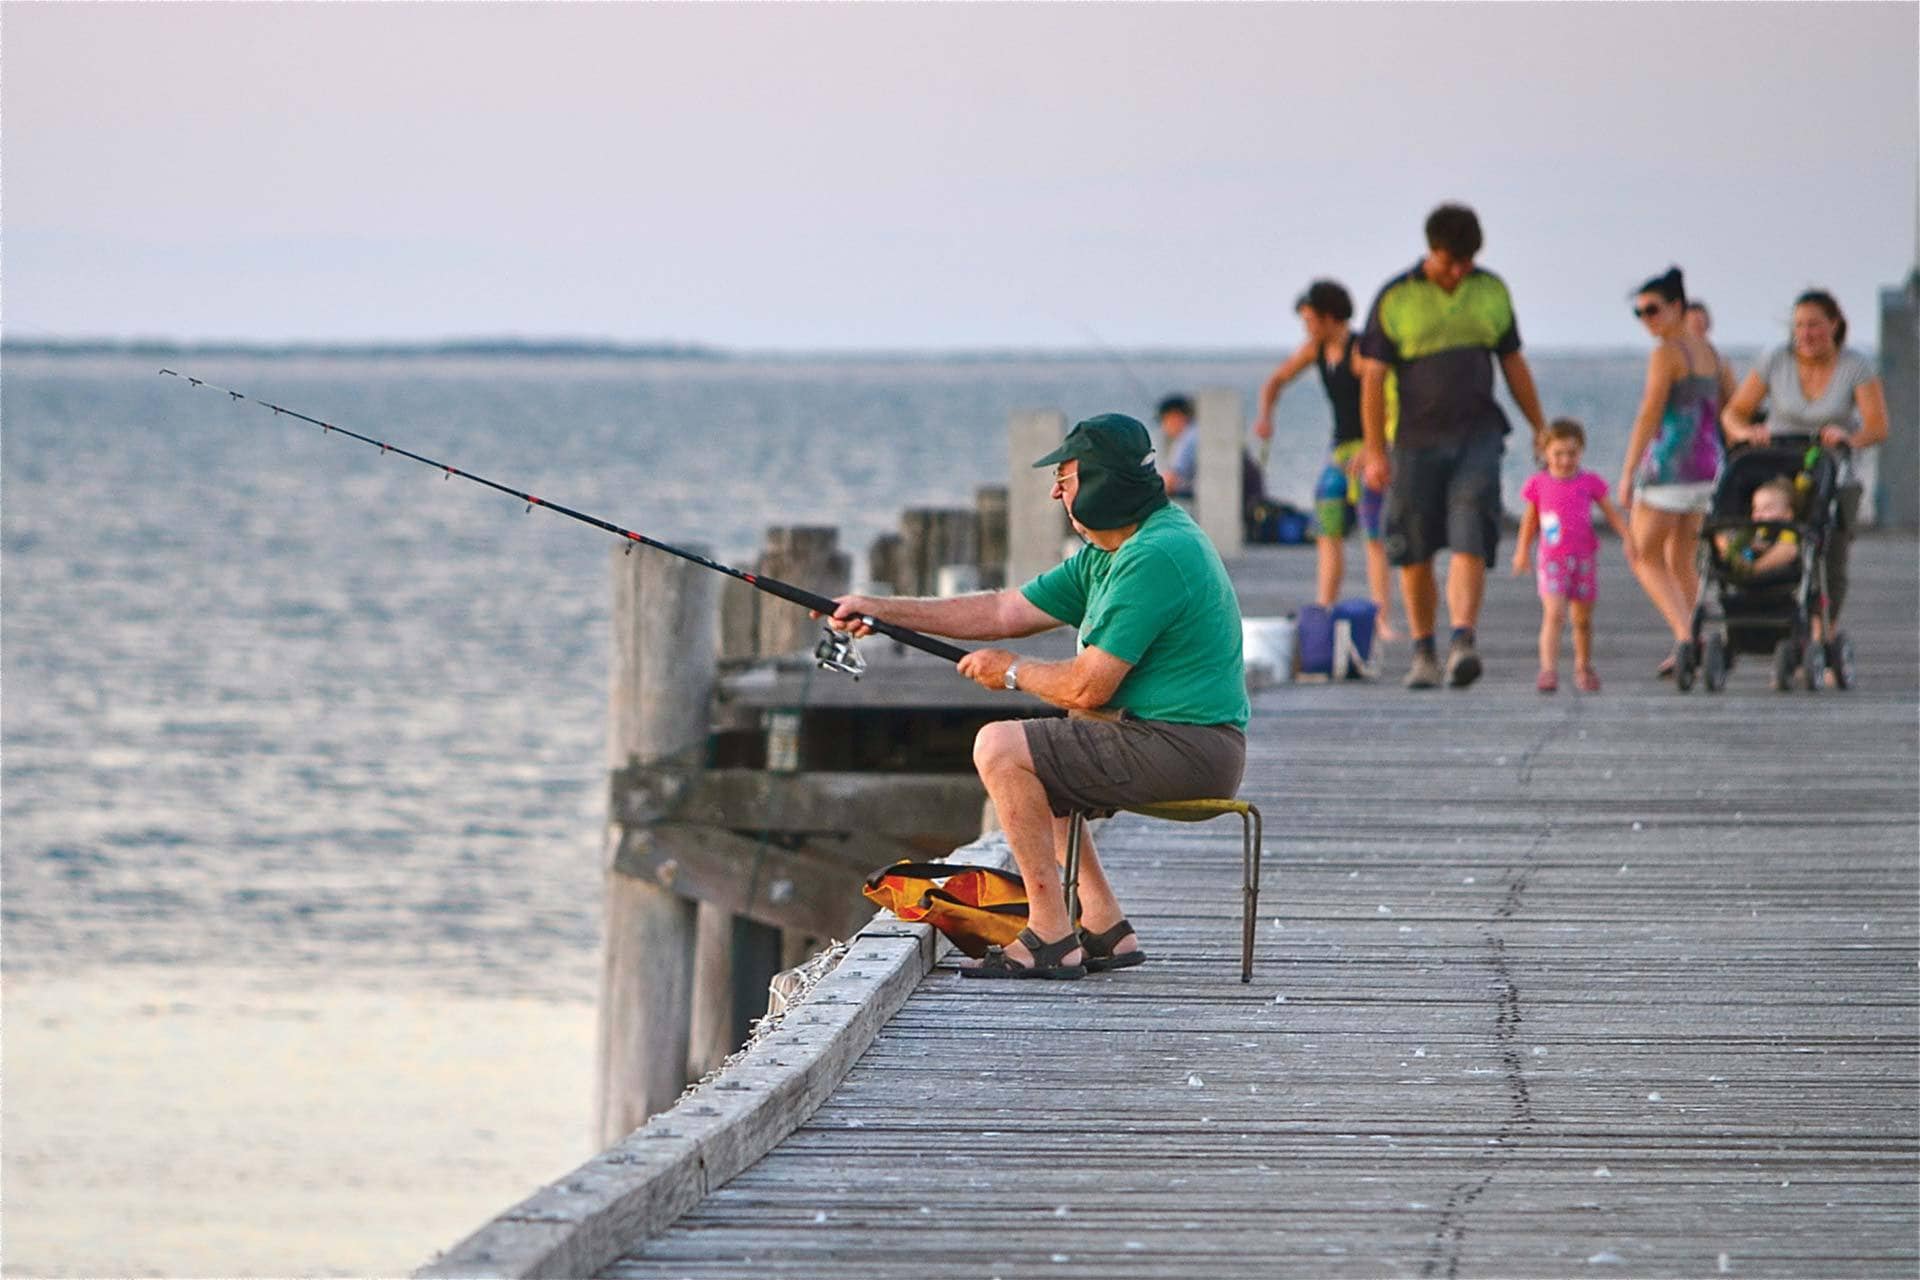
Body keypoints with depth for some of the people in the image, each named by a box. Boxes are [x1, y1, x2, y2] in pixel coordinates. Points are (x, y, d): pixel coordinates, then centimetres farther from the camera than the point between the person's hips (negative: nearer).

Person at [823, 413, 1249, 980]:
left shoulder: (1155, 558, -20)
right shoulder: (1105, 555, 13)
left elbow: (1089, 688, -21)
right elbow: (1003, 612, 16)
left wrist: (1012, 671, -1)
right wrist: (880, 609, 13)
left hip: (1187, 749, -11)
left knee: (1001, 748, -12)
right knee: (1032, 759, 25)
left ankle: (1052, 938, -9)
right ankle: (1105, 927, 16)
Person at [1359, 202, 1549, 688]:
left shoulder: (1492, 292, 7)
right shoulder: (1396, 299, -3)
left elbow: (1513, 364, 16)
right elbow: (1373, 377, -2)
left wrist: (1541, 428, 15)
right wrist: (1374, 452, -7)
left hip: (1477, 434, 1)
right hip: (1415, 440, -1)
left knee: (1470, 540, -15)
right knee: (1415, 551, 3)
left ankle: (1462, 643, -25)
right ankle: (1422, 653, 15)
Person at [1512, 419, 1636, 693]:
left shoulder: (1589, 483, 1)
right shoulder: (1538, 483, 1)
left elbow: (1611, 513, 5)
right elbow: (1530, 519, 14)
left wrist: (1628, 538, -8)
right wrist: (1522, 551, 19)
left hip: (1584, 558, 2)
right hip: (1552, 560, -2)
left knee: (1583, 619, 11)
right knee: (1554, 614, -17)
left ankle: (1583, 667, 29)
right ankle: (1548, 670, -23)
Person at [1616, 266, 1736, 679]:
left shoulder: (1666, 354, -12)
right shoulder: (1711, 354, 12)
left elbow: (1648, 416, -18)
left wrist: (1627, 474, -18)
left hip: (1670, 465, -8)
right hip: (1708, 467, 8)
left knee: (1646, 557, 3)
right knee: (1682, 562, 17)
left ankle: (1685, 636, -15)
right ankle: (1685, 653, 14)